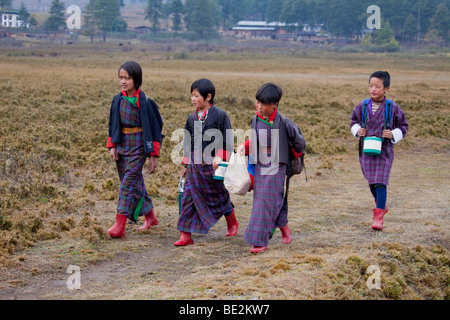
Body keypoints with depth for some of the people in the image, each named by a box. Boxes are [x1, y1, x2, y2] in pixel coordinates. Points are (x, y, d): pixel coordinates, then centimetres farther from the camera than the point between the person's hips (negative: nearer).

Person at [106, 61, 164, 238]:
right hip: (122, 147, 6)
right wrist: (112, 146, 5)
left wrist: (153, 155, -8)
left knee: (128, 182, -13)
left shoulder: (145, 102, -11)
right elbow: (113, 125, 15)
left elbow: (154, 129, -7)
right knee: (135, 184, 13)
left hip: (138, 148, -6)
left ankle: (120, 226, -15)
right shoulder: (118, 100, 5)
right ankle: (150, 216, 31)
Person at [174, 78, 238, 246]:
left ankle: (232, 223, 36)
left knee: (219, 195, 11)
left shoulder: (220, 115, -7)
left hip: (213, 164, -4)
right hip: (195, 165, 4)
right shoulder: (192, 118, 8)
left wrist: (220, 157, -19)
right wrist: (186, 164, 15)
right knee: (189, 198, -2)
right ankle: (185, 235, -1)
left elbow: (227, 140, -6)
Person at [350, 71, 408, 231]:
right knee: (371, 182, 14)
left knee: (380, 182, -10)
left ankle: (378, 216, -8)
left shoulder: (392, 108, -6)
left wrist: (393, 135, -11)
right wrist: (357, 130, -1)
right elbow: (353, 120, 18)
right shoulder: (362, 106, 0)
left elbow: (403, 126, 6)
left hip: (384, 150, -3)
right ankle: (381, 206, 39)